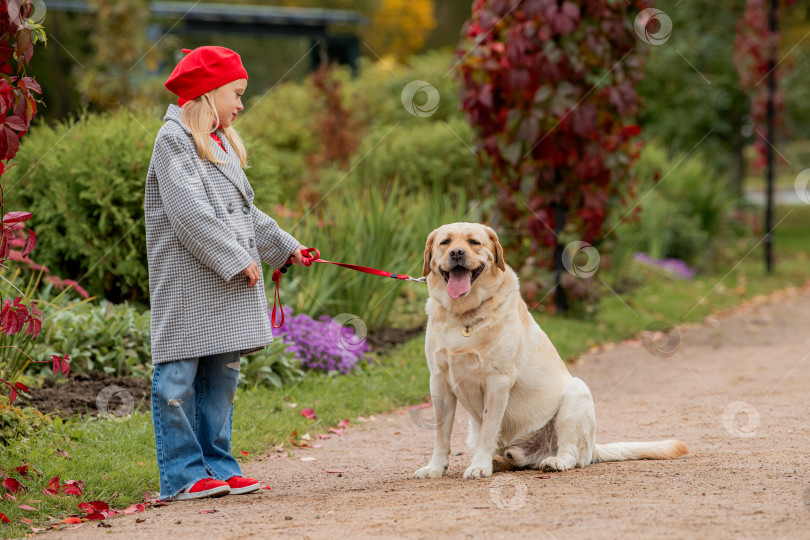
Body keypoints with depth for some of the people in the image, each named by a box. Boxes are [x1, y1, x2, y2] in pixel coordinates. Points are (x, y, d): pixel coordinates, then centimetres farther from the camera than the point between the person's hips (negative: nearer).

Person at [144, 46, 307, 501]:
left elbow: (245, 211, 27)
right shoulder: (174, 140, -9)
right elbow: (190, 212, -18)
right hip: (186, 282, -9)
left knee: (222, 374, 10)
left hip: (229, 285, 9)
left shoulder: (221, 143, 19)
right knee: (179, 376, -5)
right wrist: (236, 259, -19)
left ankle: (217, 467, 16)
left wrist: (284, 246, 25)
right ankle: (182, 476, -3)